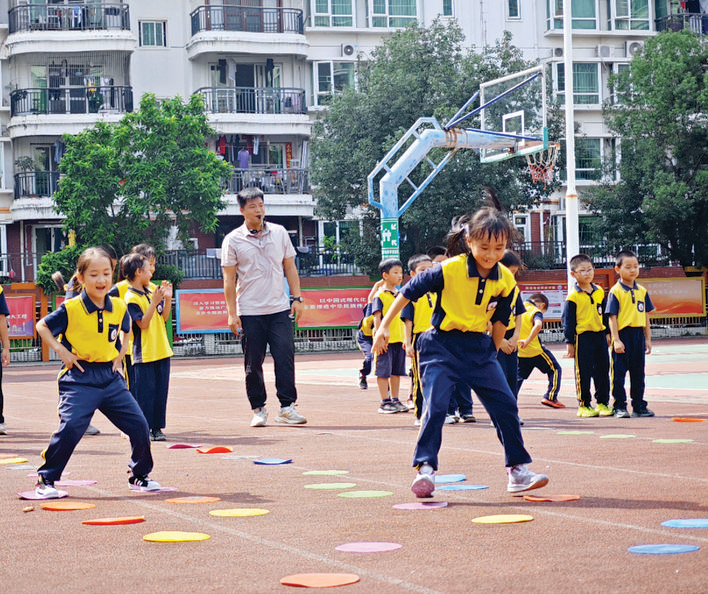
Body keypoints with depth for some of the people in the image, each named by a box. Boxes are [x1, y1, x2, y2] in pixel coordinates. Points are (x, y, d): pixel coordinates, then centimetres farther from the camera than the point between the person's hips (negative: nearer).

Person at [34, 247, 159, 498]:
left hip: (110, 376, 5)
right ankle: (45, 479, -2)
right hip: (79, 378, -5)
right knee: (70, 427, -18)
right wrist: (61, 351, -8)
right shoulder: (71, 309, -11)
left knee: (139, 425, 1)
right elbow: (42, 327, 2)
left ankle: (139, 476, 21)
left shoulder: (119, 307, 3)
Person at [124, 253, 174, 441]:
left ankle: (157, 427, 15)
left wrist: (167, 298, 0)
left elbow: (164, 317, 13)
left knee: (161, 390, 9)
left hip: (161, 351, 7)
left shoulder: (152, 290, 10)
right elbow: (143, 323, -18)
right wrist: (154, 302, -24)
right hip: (144, 353, -7)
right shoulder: (131, 298, -12)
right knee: (145, 392, -3)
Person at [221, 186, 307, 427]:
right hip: (249, 312, -2)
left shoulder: (280, 233, 7)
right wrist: (231, 313, -4)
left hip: (279, 309, 2)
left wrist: (297, 298, 5)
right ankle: (258, 409, 13)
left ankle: (287, 407, -2)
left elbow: (290, 267, 13)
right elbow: (229, 279, 1)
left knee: (285, 357, -6)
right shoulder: (233, 240, 0)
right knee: (253, 364, 3)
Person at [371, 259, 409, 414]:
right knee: (383, 371, -2)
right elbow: (377, 318, -10)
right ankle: (385, 402, 3)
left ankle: (395, 400, 19)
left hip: (399, 339, 7)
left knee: (397, 371, 11)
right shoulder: (380, 295, -7)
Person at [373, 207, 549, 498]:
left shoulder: (505, 280, -4)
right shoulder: (449, 270, -18)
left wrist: (492, 353, 16)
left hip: (479, 348, 4)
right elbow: (409, 291, -8)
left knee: (506, 406, -2)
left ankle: (517, 471, 7)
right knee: (435, 406, -17)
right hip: (442, 346, -4)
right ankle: (425, 470, -9)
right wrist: (384, 327, -7)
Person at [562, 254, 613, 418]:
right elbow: (567, 320, -6)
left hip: (600, 335, 5)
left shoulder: (600, 292, 8)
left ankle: (603, 402, 20)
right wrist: (569, 343, -7)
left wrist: (608, 333, 13)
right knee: (583, 373, 0)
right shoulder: (573, 296, -7)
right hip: (582, 338, -5)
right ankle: (584, 405, 8)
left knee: (603, 370, 9)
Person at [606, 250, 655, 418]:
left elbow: (645, 316, 14)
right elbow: (612, 317, -9)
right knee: (618, 372, -1)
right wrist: (616, 340, -15)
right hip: (623, 334, -5)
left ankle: (639, 406, 19)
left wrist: (648, 339, 11)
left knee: (638, 373, 11)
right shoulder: (615, 291, -7)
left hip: (638, 334, 5)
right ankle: (620, 407, 6)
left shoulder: (642, 291, 9)